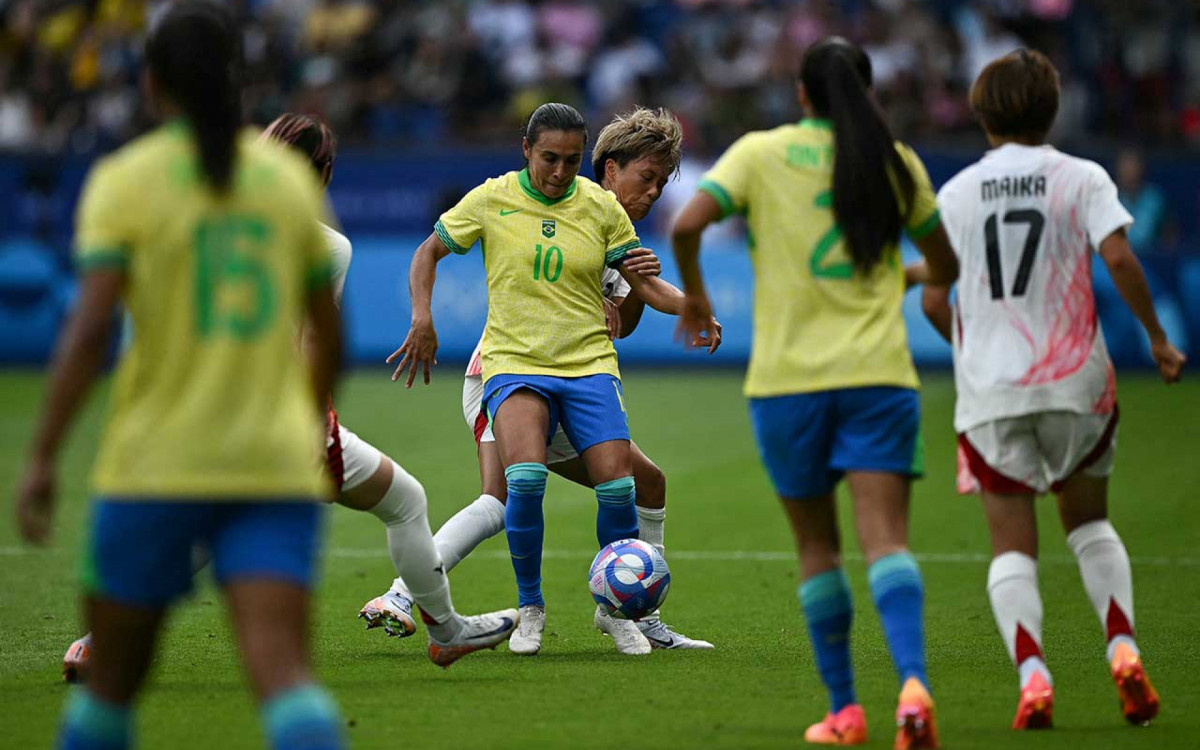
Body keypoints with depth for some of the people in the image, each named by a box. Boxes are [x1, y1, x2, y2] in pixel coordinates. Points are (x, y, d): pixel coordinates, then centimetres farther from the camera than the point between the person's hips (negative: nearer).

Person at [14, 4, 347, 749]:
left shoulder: (124, 181, -1)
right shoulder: (289, 176, 10)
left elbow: (91, 327, -12)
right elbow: (330, 334, 16)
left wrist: (42, 458, -10)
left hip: (155, 465, -2)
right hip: (275, 467, 2)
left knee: (112, 682, 14)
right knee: (284, 673, -11)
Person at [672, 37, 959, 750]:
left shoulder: (760, 152, 1)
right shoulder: (897, 162, 7)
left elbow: (688, 224, -12)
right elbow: (946, 267, 16)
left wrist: (693, 293, 7)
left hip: (787, 377, 0)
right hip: (879, 372, 0)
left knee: (817, 547, 12)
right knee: (886, 539, -7)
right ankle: (913, 683, -29)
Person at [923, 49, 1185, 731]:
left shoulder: (956, 192, 6)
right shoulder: (1082, 177, 1)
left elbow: (933, 300, 5)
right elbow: (1118, 257, -14)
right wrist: (1157, 336, -3)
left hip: (990, 390, 0)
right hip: (1074, 379, 0)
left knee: (1012, 546, 3)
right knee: (1089, 522, 19)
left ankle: (1033, 678, -16)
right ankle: (1124, 650, 1)